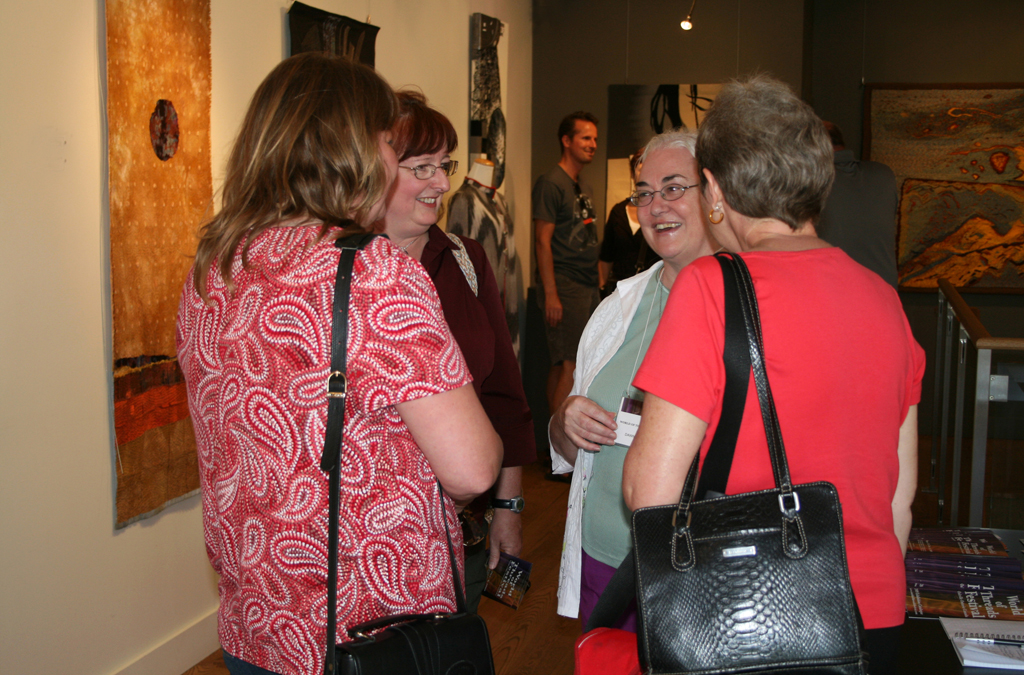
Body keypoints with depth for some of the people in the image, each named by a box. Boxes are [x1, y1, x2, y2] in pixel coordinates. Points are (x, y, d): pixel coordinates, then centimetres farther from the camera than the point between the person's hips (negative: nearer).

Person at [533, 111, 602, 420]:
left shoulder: (584, 188, 19)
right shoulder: (551, 183, -7)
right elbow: (543, 241, -12)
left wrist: (596, 281, 15)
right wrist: (551, 294, -17)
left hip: (589, 287, 8)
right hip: (565, 288, -8)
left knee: (562, 365, 9)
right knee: (569, 365, -9)